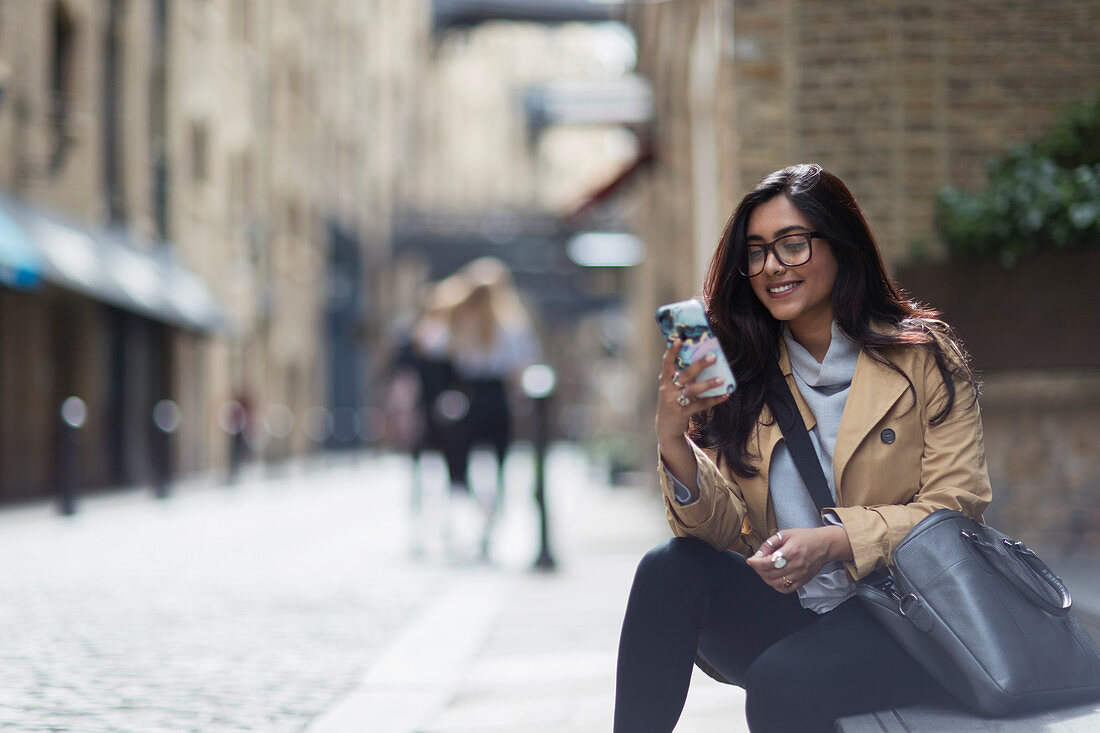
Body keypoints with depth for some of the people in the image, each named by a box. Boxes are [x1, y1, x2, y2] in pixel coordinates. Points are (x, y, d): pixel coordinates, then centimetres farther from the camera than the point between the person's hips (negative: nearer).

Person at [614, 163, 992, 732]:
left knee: (781, 681, -32)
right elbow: (727, 529, -1)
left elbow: (955, 509, -8)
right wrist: (673, 440, -20)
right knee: (668, 569, -20)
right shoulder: (750, 374, 8)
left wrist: (835, 541, -22)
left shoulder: (923, 358, -3)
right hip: (791, 612, 5)